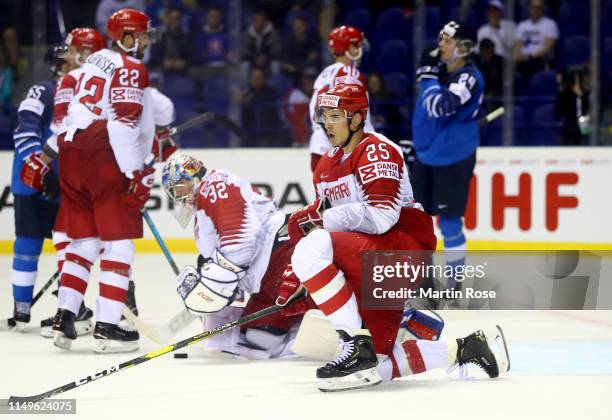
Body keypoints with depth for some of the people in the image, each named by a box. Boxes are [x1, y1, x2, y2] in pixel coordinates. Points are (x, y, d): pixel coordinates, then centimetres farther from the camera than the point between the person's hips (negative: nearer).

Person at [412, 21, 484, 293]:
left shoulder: (469, 77, -19)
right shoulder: (439, 70, 6)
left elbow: (439, 106, -34)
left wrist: (428, 75, -23)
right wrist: (416, 142, 22)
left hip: (454, 160, -8)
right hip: (426, 156, 8)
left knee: (449, 220, -4)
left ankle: (455, 281, 8)